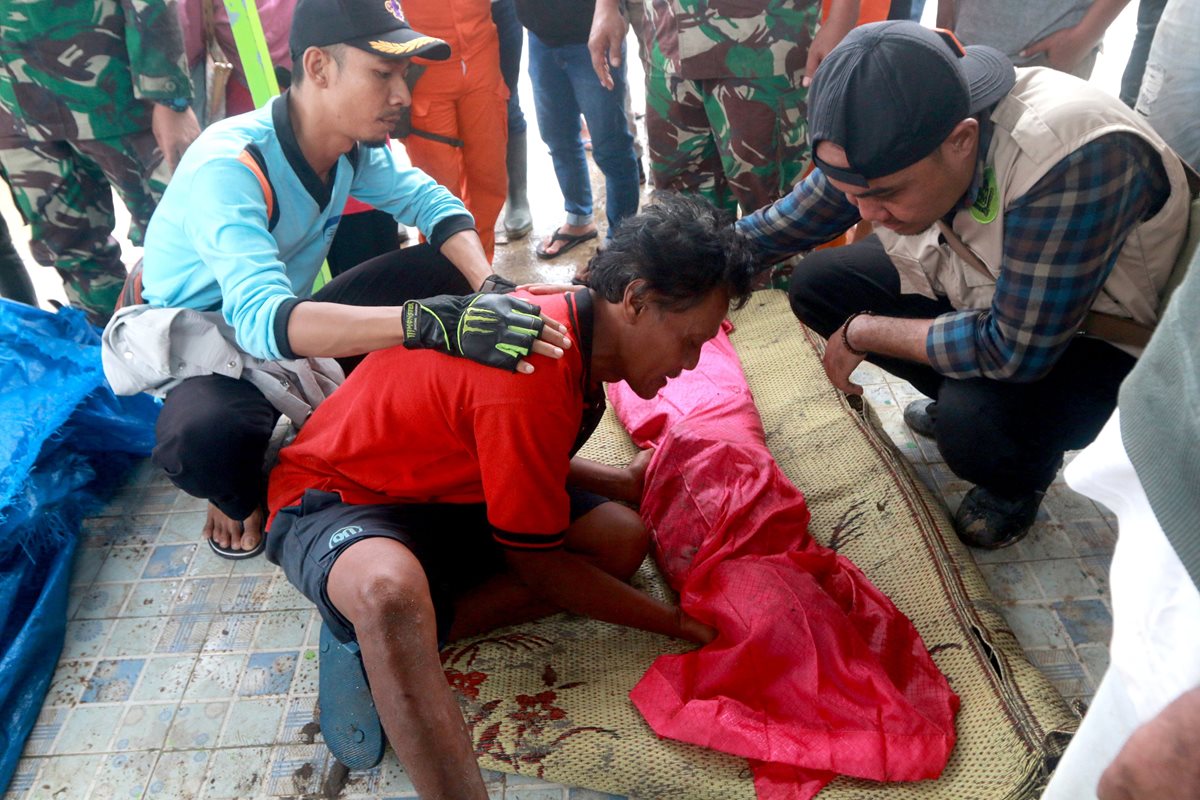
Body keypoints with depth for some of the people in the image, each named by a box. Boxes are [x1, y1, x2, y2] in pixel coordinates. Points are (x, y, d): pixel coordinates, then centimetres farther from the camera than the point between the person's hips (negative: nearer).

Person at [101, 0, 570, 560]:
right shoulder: (228, 168, -32)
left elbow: (430, 200, -4)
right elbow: (262, 319, -45)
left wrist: (491, 287, -26)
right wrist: (429, 322, -57)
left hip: (291, 323, 7)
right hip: (202, 345, -6)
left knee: (445, 269, -7)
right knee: (204, 437, -41)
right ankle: (240, 497, -2)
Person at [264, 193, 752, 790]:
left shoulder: (564, 318, -5)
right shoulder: (534, 380, -32)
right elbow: (539, 566, -19)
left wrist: (621, 483, 12)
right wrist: (679, 623, -10)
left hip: (442, 490, 9)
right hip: (336, 499, -9)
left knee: (622, 539, -7)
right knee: (390, 591, -44)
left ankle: (373, 638, -12)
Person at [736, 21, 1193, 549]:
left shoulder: (1073, 158, -40)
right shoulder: (886, 141, -19)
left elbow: (1016, 351, -35)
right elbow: (790, 223, -3)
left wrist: (862, 333, -24)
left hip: (1099, 339, -6)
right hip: (975, 282, 7)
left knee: (973, 425, -35)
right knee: (815, 284, -6)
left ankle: (1025, 476, 4)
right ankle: (959, 399, 13)